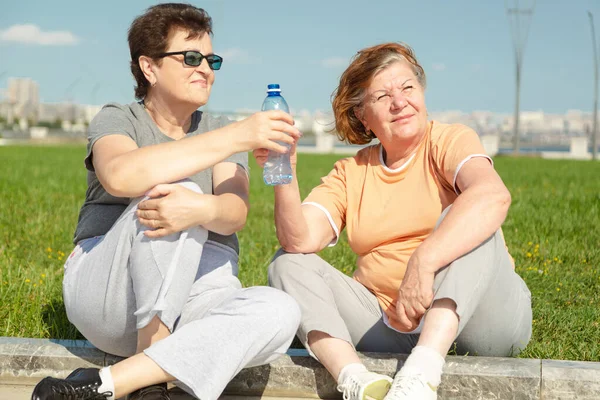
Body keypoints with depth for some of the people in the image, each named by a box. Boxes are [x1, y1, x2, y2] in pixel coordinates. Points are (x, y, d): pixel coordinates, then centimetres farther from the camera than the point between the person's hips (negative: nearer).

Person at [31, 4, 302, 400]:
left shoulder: (219, 130, 12)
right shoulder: (117, 120, 3)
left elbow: (235, 212, -8)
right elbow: (120, 176, -24)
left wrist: (200, 209, -36)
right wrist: (237, 136, -26)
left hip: (196, 295, 3)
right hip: (107, 292, -3)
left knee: (280, 311, -28)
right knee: (172, 195, -30)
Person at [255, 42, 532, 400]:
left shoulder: (449, 141, -1)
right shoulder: (351, 173, 11)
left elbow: (493, 195, -26)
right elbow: (300, 240, -5)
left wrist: (423, 262, -39)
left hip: (478, 314, -4)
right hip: (389, 326, 4)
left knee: (467, 226, -26)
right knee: (289, 263, -7)